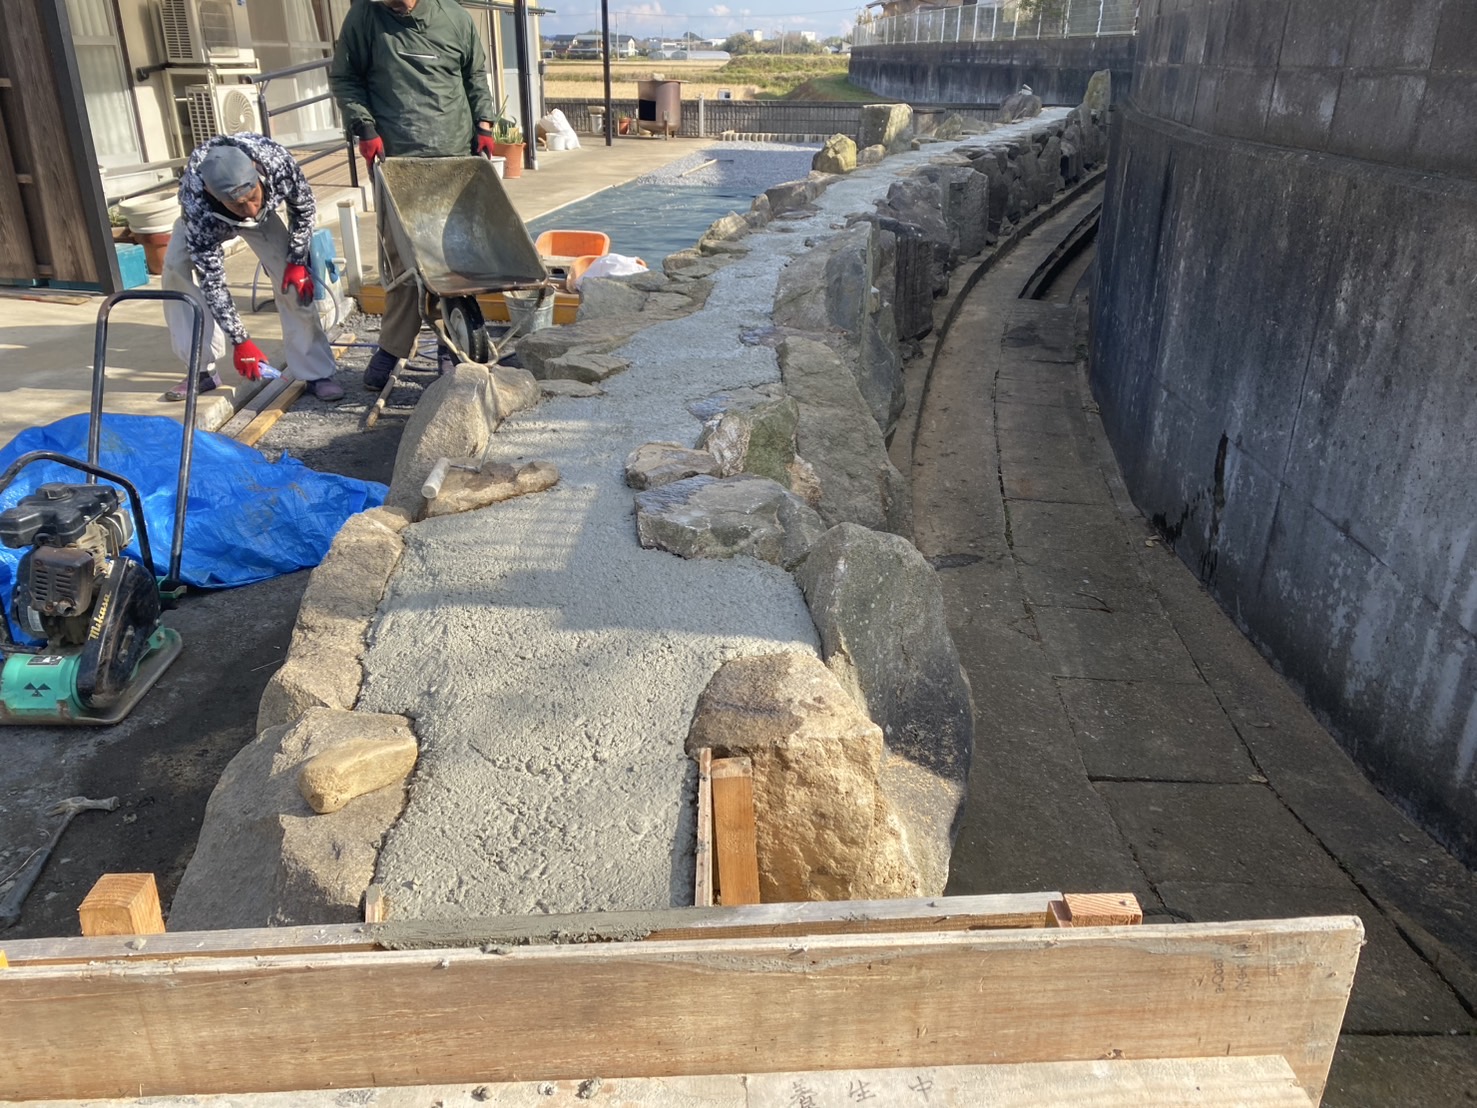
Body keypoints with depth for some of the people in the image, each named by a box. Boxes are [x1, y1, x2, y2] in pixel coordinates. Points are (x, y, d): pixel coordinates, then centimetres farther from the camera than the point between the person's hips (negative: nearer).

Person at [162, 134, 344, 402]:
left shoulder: (277, 161, -41)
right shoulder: (197, 206, -43)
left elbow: (304, 206, -17)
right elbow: (211, 281, -35)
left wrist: (297, 261, -18)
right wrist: (240, 341, -35)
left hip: (264, 212, 1)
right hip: (206, 218, -1)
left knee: (293, 279, -15)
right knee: (176, 270, -20)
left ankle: (316, 372, -6)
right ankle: (202, 369, -9)